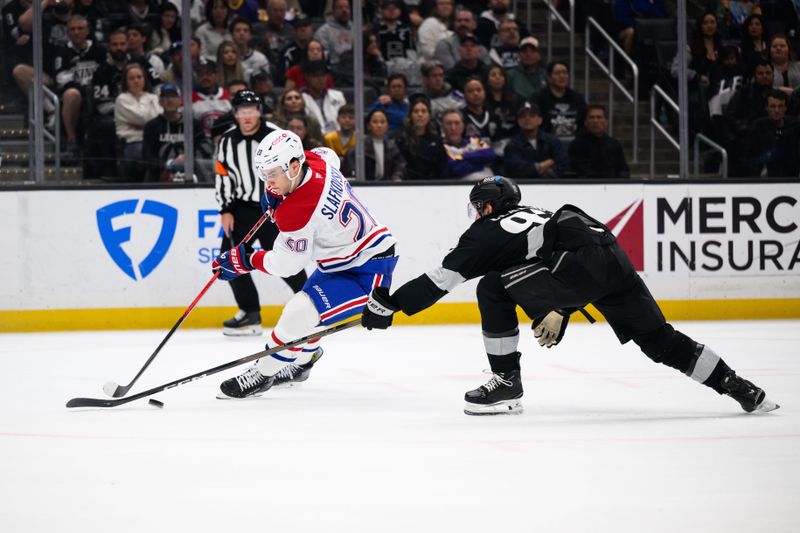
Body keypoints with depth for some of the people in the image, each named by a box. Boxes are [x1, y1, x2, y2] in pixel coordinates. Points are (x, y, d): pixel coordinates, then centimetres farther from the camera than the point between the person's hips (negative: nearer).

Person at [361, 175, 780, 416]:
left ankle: (506, 384, 3)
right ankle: (742, 390, 13)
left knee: (493, 289, 3)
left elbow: (441, 279, 10)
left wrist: (389, 304, 15)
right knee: (659, 340, 15)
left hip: (580, 262, -8)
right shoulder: (534, 216, 35)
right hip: (613, 257, 8)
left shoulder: (487, 231, 13)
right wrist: (559, 313, 45)